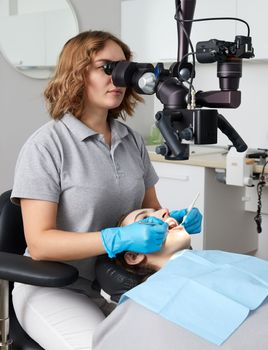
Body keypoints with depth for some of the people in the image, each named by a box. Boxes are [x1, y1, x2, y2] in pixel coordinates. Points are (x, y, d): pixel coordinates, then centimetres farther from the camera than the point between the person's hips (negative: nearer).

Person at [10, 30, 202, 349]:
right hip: (57, 288, -5)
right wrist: (118, 239, -30)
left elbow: (150, 208, 17)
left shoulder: (132, 141, 6)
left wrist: (173, 218, -6)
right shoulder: (45, 145, -13)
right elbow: (39, 243, -18)